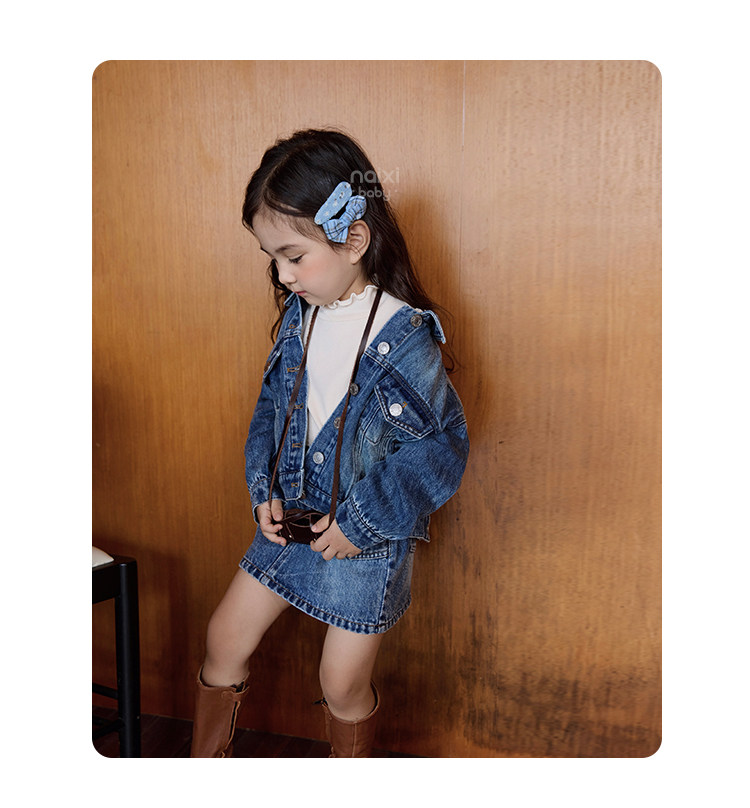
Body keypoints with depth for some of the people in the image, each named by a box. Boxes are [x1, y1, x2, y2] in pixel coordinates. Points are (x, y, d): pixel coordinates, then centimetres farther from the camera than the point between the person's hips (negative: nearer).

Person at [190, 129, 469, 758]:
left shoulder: (405, 338, -21)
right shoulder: (299, 316, -1)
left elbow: (441, 448, -19)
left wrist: (361, 521, -18)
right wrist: (265, 489, -3)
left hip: (368, 539, -6)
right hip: (290, 519, 6)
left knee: (343, 683, 10)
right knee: (225, 638, 15)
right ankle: (204, 761, 41)